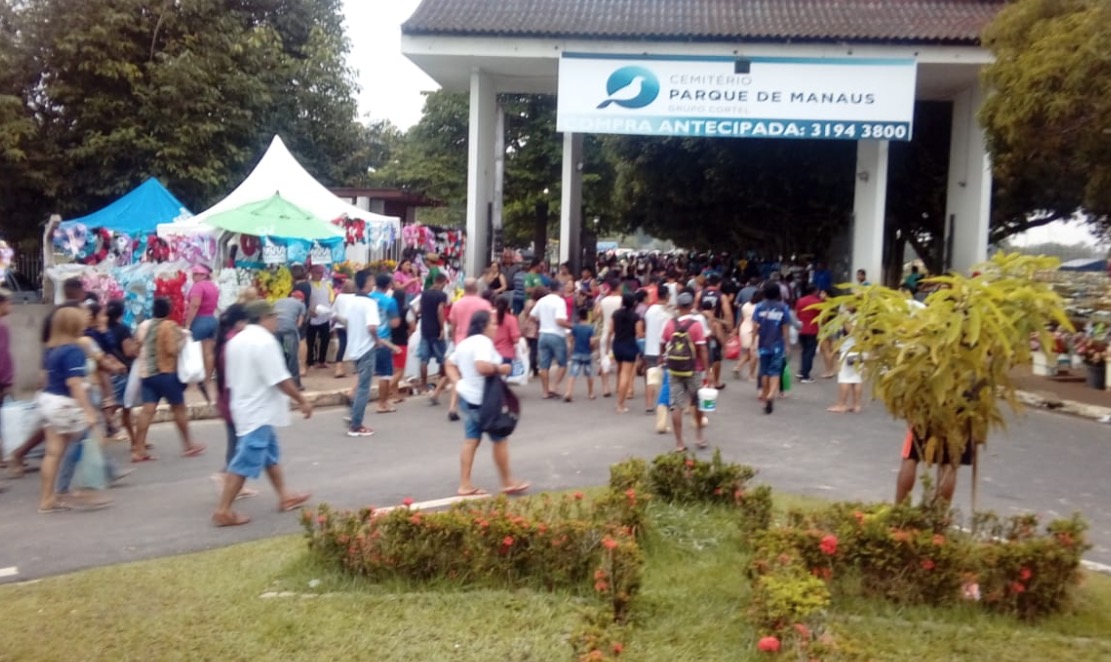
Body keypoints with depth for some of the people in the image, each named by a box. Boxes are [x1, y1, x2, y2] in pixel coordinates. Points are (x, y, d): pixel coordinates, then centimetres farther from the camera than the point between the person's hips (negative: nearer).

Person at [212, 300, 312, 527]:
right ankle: (223, 511, -1)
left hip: (246, 407, 10)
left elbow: (231, 380, 15)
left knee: (271, 455, 19)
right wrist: (303, 401, -10)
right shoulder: (265, 341, -20)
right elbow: (281, 380, -21)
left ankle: (284, 497, 29)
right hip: (258, 412, -10)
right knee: (245, 463, -5)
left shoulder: (236, 340, 9)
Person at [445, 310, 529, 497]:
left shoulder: (464, 342, 14)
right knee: (500, 439, 4)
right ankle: (508, 482, 14)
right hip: (482, 399, -9)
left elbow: (450, 365, 19)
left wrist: (459, 383, 9)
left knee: (471, 440, 10)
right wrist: (499, 369, -17)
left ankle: (465, 484, 10)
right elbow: (482, 367, -33)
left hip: (467, 397, 9)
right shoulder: (483, 342, -18)